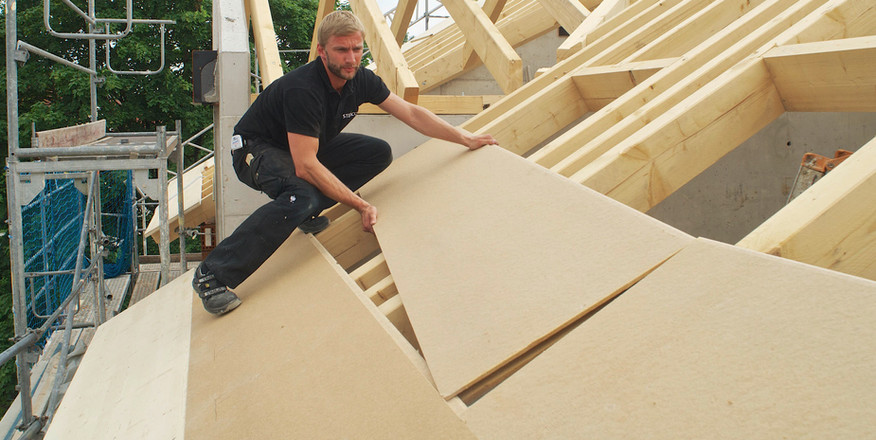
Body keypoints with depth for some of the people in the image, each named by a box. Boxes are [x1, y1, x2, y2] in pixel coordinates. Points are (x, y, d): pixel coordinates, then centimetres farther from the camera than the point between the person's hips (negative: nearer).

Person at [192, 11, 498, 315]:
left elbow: (412, 113, 0)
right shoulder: (303, 90, -34)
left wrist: (465, 138, -3)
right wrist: (360, 205, -34)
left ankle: (306, 211, 4)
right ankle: (212, 274, -31)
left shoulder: (360, 80, -12)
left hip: (307, 147, 8)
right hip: (256, 149, -8)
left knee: (379, 153, -2)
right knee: (302, 195, -38)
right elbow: (305, 166, -35)